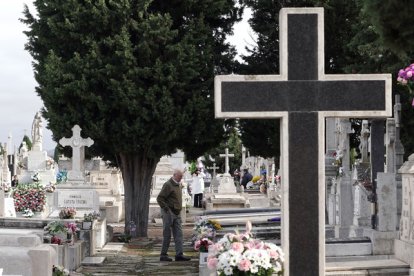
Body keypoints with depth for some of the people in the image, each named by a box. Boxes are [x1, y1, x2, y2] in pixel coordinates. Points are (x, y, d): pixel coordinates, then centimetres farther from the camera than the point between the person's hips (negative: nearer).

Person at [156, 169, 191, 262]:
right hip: (169, 213, -8)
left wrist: (179, 210, 16)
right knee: (167, 235, -4)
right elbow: (159, 198, -15)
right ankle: (163, 255, 3)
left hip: (177, 214, 8)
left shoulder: (178, 185, 16)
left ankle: (179, 254, -1)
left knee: (179, 234, 1)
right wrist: (166, 209, -20)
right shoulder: (168, 185, -11)